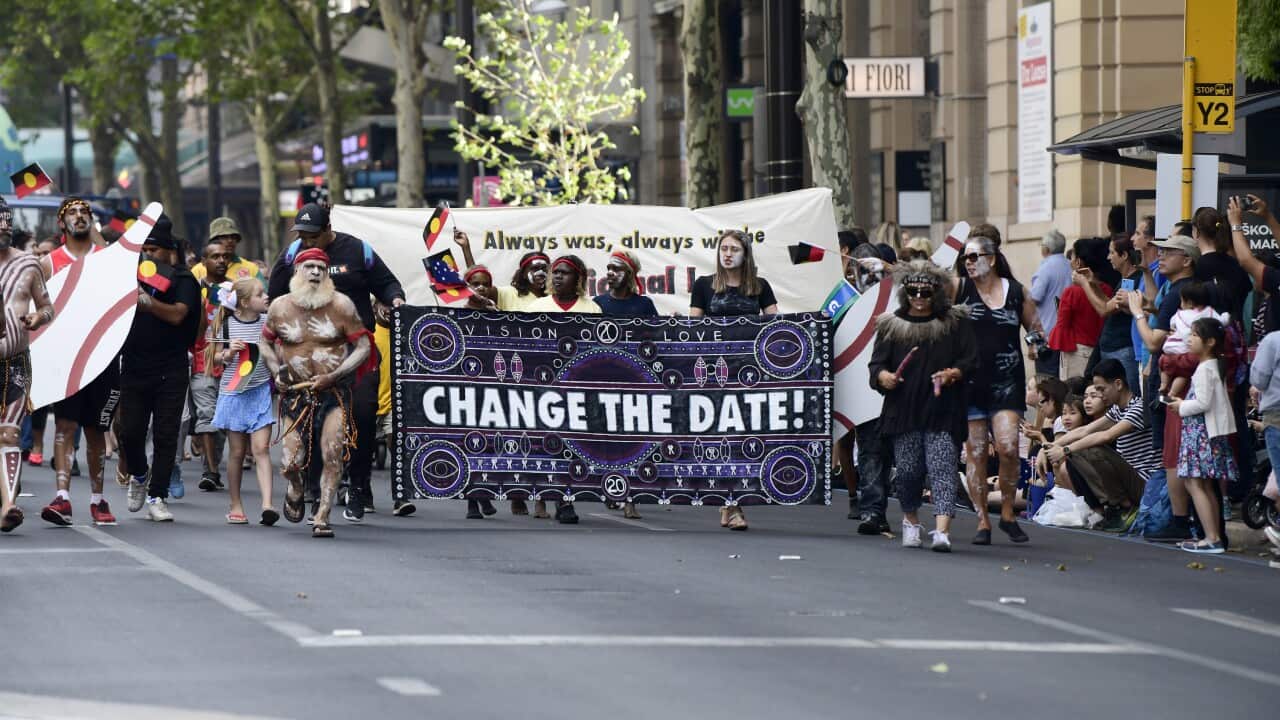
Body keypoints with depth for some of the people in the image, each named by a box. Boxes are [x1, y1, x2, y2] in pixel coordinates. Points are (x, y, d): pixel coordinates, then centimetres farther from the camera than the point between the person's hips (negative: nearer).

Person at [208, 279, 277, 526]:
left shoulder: (268, 321, 3)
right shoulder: (227, 324, -2)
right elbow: (218, 357, 6)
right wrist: (229, 353, -13)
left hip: (261, 391, 0)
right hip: (234, 392, 0)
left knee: (261, 448, -10)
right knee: (237, 451, 6)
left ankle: (267, 505, -18)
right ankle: (236, 505, 18)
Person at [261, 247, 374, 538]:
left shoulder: (341, 305, -6)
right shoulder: (280, 307, 1)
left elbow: (363, 347, -5)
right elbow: (265, 342, 17)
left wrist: (333, 377, -14)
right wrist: (276, 372, 0)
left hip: (335, 391, -1)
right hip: (295, 392, 1)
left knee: (332, 456, -13)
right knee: (291, 462, -3)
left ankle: (322, 518, -4)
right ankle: (296, 490, 33)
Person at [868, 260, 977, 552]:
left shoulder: (954, 323, 7)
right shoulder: (891, 325, 12)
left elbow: (970, 361, 5)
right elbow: (877, 364, 11)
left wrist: (952, 374, -15)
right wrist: (884, 376, -11)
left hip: (943, 411, -2)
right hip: (903, 410, 2)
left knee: (942, 468, -12)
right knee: (908, 470, 5)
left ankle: (942, 530, -21)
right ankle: (911, 521, 30)